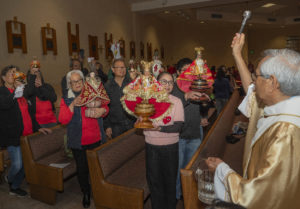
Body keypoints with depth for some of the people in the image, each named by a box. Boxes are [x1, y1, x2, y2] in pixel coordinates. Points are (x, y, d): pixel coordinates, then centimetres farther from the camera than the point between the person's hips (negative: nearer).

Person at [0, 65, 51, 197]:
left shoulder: (22, 92, 16)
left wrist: (37, 127, 15)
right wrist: (16, 92, -30)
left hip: (27, 134, 7)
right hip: (13, 135, -6)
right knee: (17, 164, -4)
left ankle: (15, 187, 31)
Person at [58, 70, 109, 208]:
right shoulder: (66, 99, 1)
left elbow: (105, 107, 10)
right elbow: (62, 120, -10)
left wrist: (102, 110, -15)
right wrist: (73, 104, -21)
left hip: (95, 139, 1)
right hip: (78, 141, -1)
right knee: (82, 168, 7)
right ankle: (86, 193, 32)